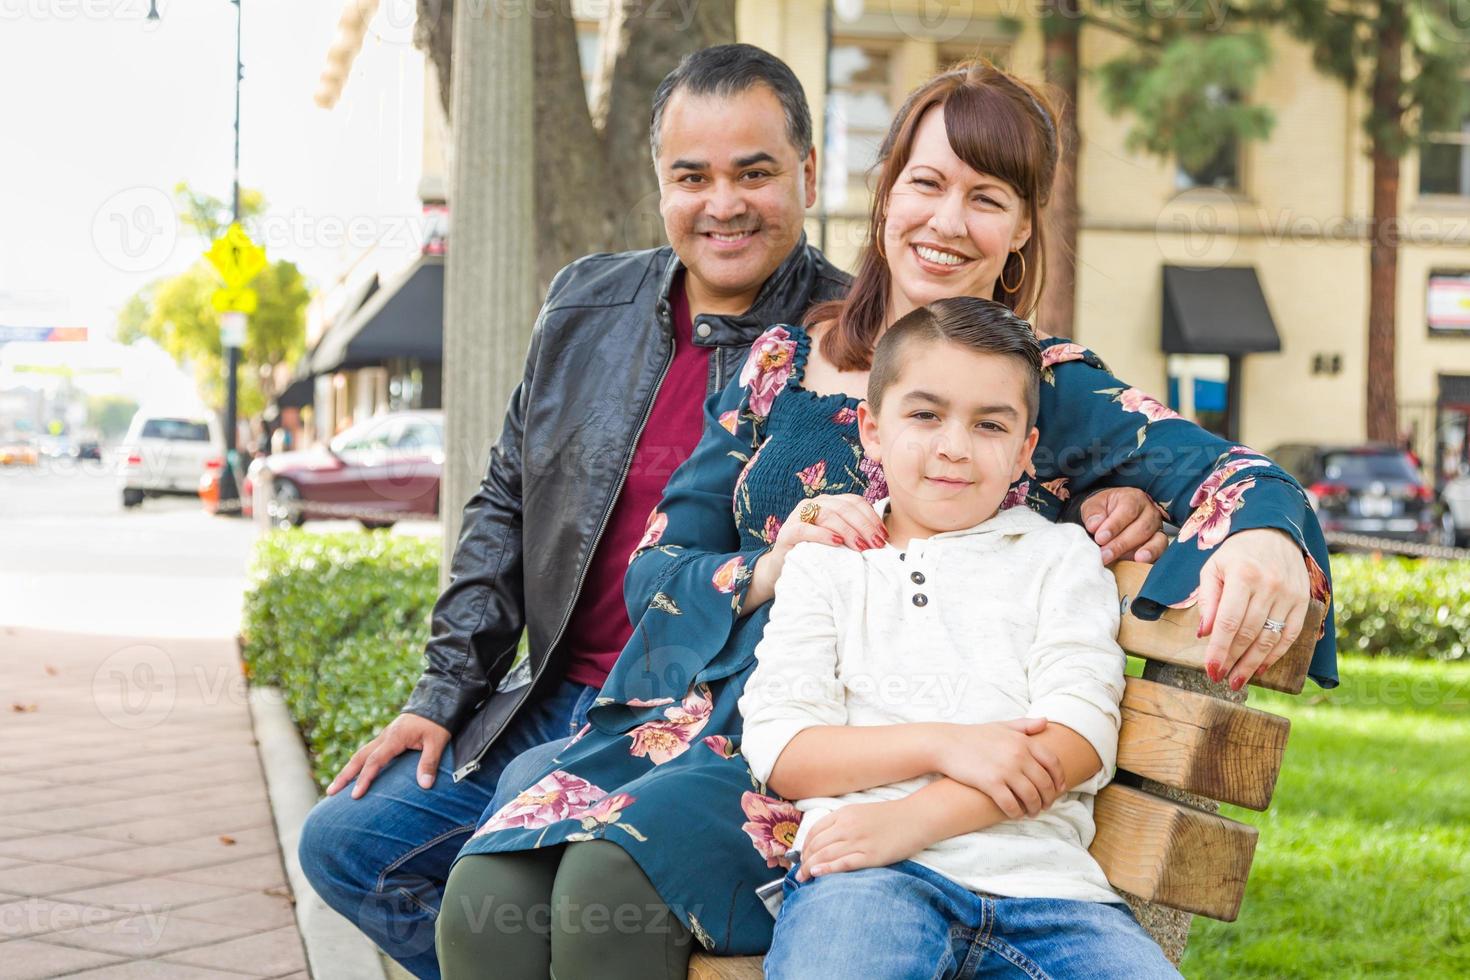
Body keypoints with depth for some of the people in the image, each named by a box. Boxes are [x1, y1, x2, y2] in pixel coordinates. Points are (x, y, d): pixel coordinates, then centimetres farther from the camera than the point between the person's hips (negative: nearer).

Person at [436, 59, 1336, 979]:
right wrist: (768, 572, -9)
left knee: (611, 889, -31)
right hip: (694, 717, 3)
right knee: (486, 896, -27)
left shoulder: (1049, 387, 7)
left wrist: (1267, 538, -33)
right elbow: (654, 571, 13)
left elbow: (1218, 469, -9)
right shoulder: (786, 361, 15)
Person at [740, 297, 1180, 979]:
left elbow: (1079, 738, 3)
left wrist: (915, 818, -11)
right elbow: (778, 750, 6)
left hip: (1040, 875, 2)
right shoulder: (824, 566, 18)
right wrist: (943, 744, -9)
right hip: (867, 873, -2)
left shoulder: (1060, 557, 18)